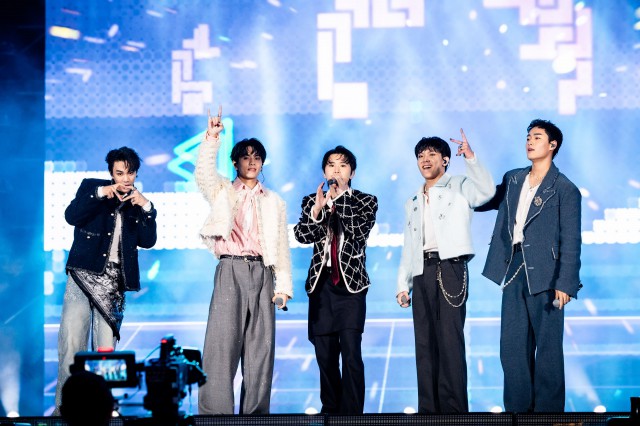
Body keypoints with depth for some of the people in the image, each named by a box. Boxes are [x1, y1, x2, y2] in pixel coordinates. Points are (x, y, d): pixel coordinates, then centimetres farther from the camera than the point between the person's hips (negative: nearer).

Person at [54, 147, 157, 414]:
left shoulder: (138, 203, 16)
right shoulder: (91, 187, 11)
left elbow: (148, 241, 6)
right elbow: (71, 216, -4)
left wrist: (146, 208, -4)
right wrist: (101, 194, -11)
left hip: (114, 281, 2)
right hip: (85, 274, -2)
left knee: (105, 347, -3)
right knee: (71, 342, -12)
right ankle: (64, 407, -10)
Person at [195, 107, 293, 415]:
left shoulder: (274, 202, 19)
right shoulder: (222, 192, 13)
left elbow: (282, 246, 15)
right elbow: (204, 173, -8)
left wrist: (283, 285, 6)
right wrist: (211, 138, -20)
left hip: (262, 274, 3)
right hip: (231, 270, -3)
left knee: (261, 348, 0)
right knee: (222, 343, -11)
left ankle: (255, 413, 3)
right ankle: (215, 412, -13)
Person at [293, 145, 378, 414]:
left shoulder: (365, 201, 5)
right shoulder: (311, 201, 11)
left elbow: (359, 231, -11)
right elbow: (301, 235, -2)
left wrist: (341, 197, -13)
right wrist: (318, 207, -16)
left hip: (351, 283, -3)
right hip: (321, 284, 3)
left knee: (351, 352, -12)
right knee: (325, 355, 6)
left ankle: (352, 413, -11)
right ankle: (331, 409, 17)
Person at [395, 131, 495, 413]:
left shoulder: (458, 187, 7)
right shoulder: (412, 204, 25)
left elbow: (486, 191, -15)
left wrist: (470, 157, -23)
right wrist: (402, 284, 14)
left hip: (450, 268, -6)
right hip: (422, 272, 6)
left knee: (450, 341, -11)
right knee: (425, 343, 3)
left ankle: (454, 409, -11)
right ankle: (429, 409, 6)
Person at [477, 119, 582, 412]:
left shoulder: (564, 190, -4)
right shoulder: (512, 180, 13)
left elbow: (570, 242, -7)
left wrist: (565, 284, -14)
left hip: (544, 275, -5)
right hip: (514, 270, 5)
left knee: (548, 347, 1)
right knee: (512, 346, 7)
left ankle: (548, 408, 8)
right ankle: (518, 407, 15)